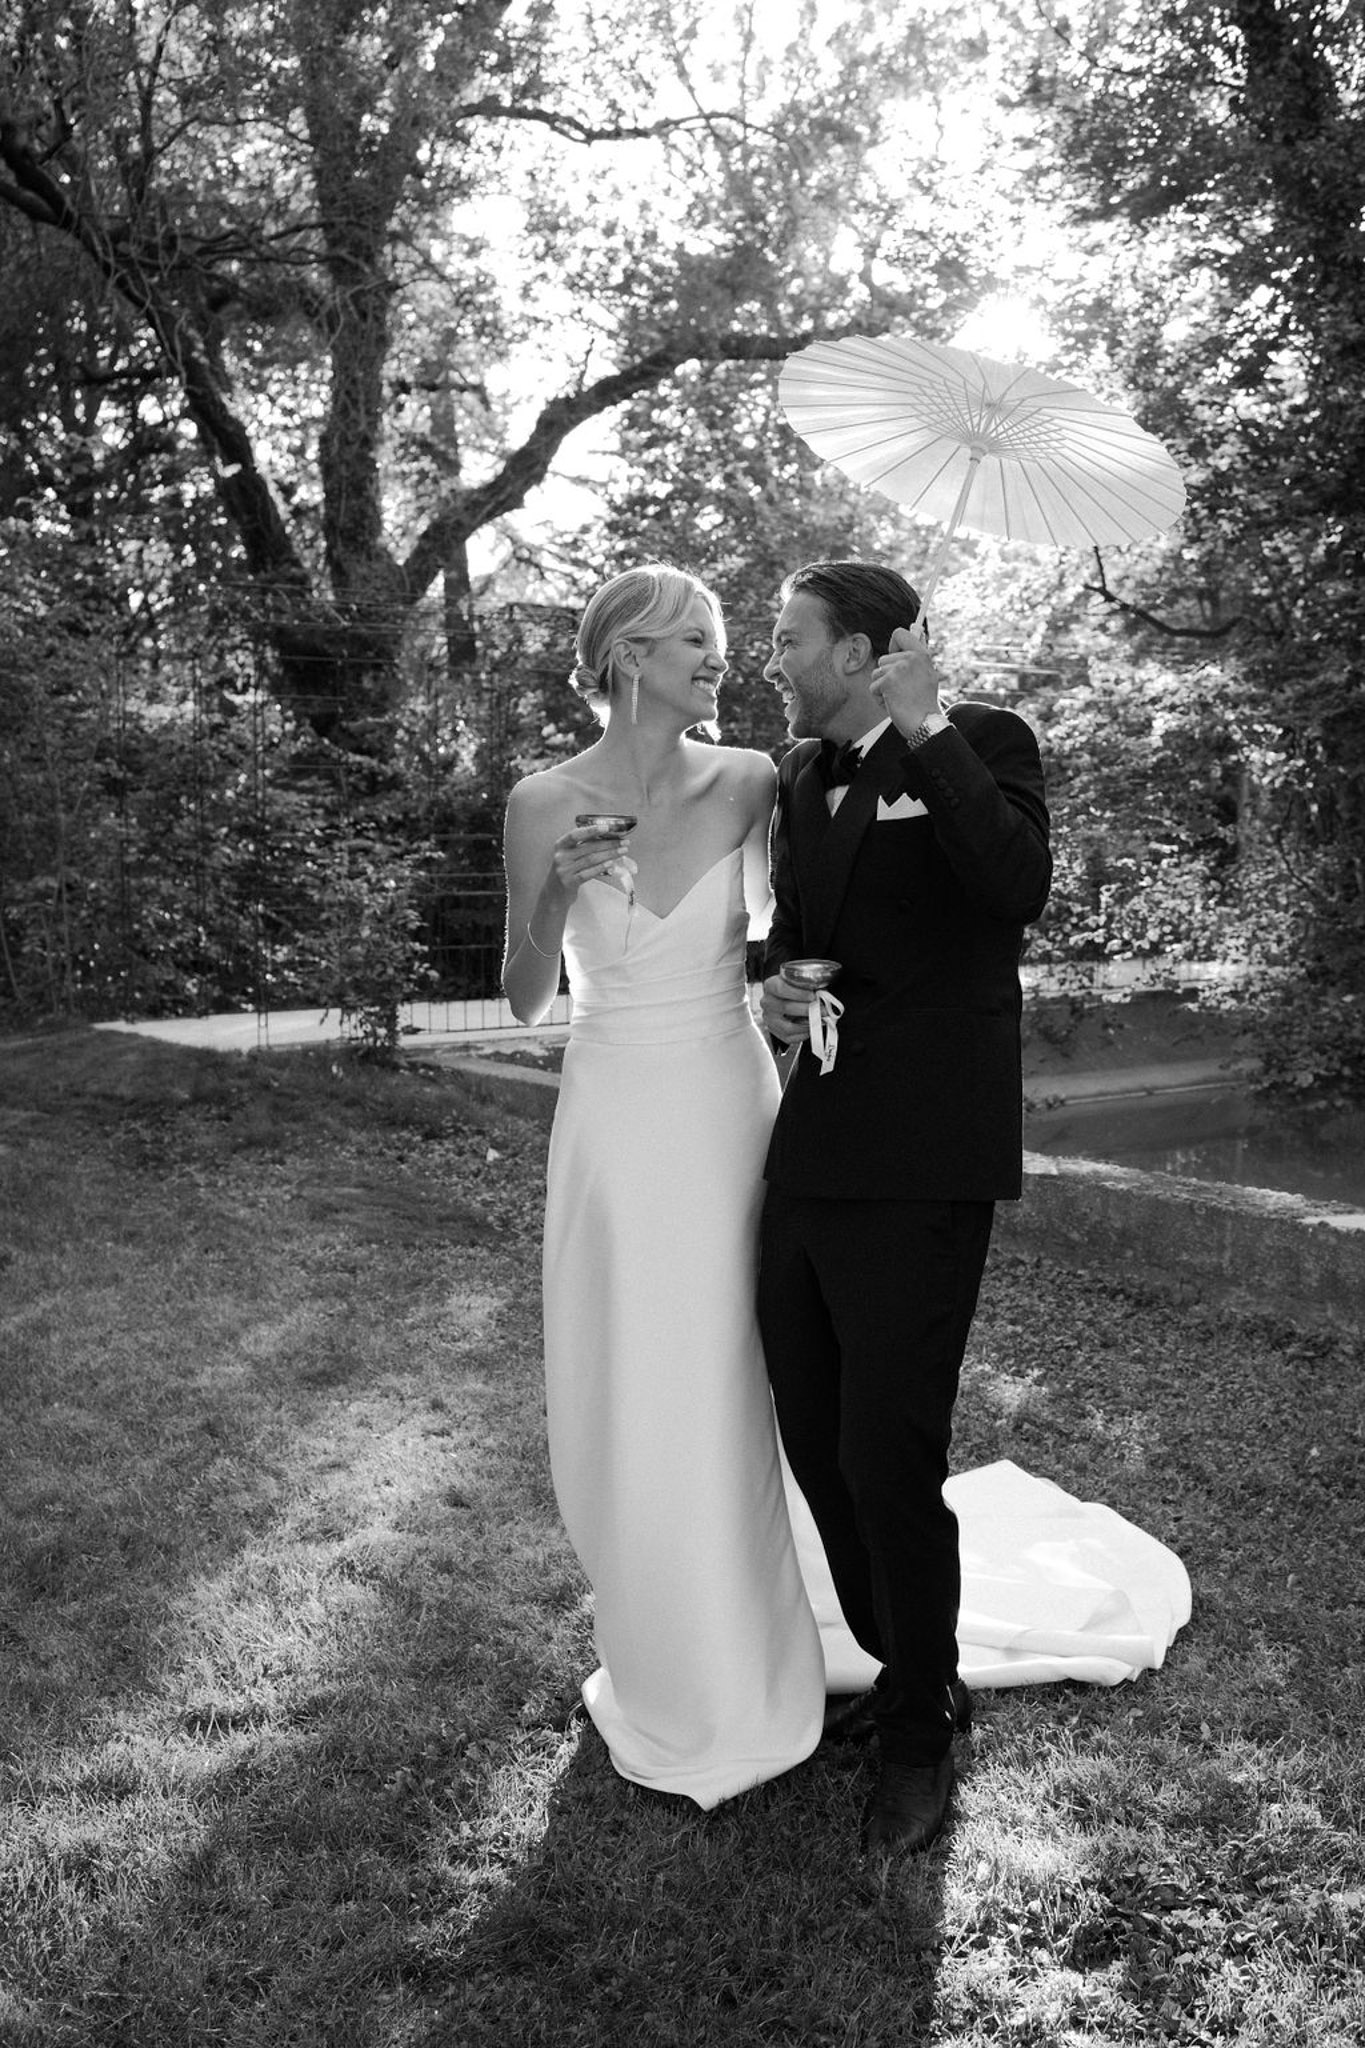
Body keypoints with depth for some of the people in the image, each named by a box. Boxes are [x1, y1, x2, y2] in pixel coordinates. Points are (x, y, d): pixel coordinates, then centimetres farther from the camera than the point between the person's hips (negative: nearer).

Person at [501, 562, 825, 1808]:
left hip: (728, 1114, 0)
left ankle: (731, 1695, 29)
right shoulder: (545, 803, -4)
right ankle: (658, 1648, 37)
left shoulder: (748, 784, -3)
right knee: (617, 1404, 10)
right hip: (614, 1125, 1)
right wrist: (557, 896, -17)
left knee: (717, 1401, 6)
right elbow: (525, 1001, -1)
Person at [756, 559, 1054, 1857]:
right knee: (817, 1445, 14)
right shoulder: (803, 775, 14)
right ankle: (906, 1670, 37)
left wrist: (923, 733, -20)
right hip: (805, 1156, 7)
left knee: (889, 1458, -1)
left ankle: (921, 1727, 24)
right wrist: (776, 984, 3)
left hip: (915, 1166, -7)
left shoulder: (981, 742, -4)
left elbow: (1019, 890, -23)